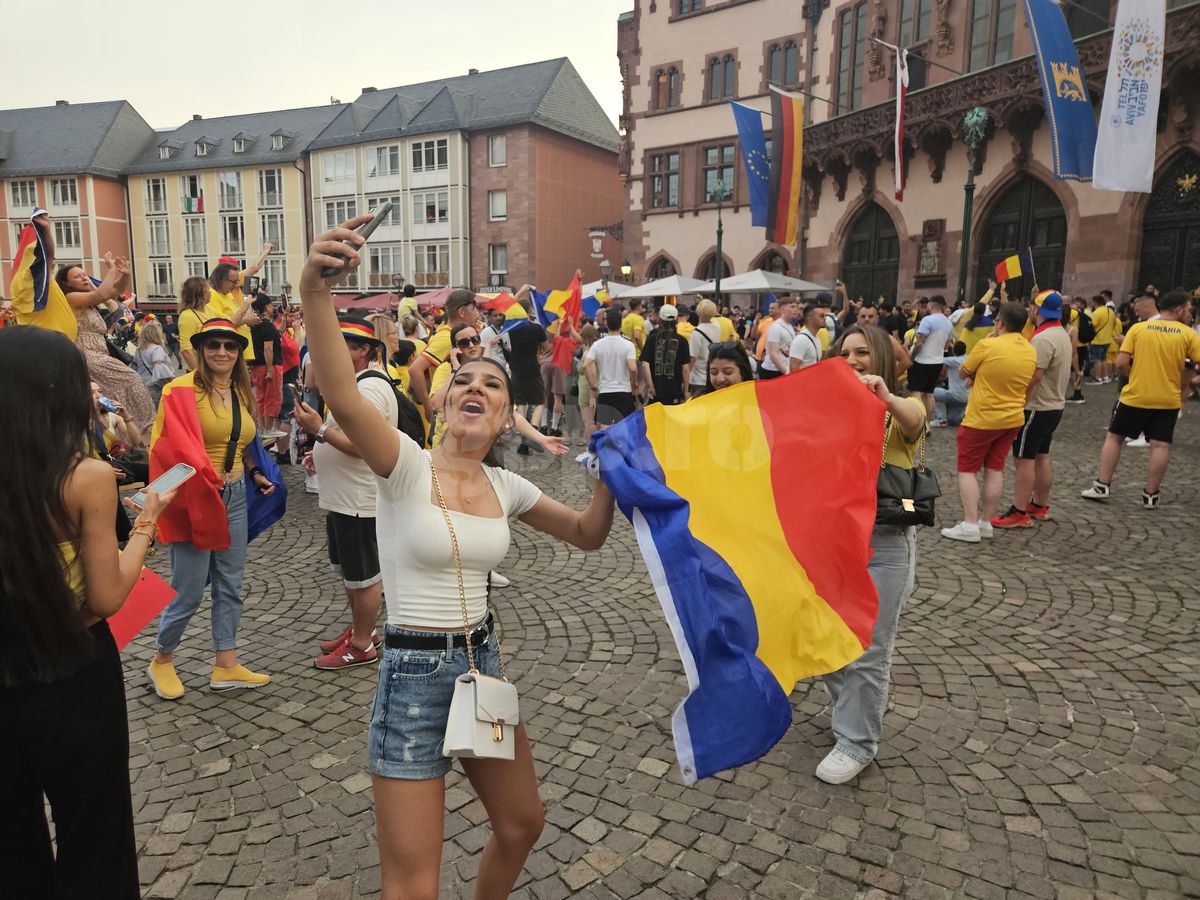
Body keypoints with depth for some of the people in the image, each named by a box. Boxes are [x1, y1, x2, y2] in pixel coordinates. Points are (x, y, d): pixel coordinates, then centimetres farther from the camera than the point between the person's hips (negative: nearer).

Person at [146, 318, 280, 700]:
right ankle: (161, 661, 26)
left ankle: (226, 665, 24)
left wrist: (254, 473, 9)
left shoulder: (242, 393, 10)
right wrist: (204, 476, -27)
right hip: (195, 499, -7)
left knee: (230, 586, 12)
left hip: (235, 497, 7)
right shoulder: (182, 390, -11)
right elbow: (170, 444, -17)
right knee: (188, 590, 2)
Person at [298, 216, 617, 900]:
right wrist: (315, 291, -47)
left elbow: (588, 536, 13)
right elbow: (343, 399, -34)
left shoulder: (505, 487, 2)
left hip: (483, 663, 6)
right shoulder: (408, 466, -14)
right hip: (414, 675, -6)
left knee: (523, 823, 24)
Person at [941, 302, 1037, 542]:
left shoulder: (987, 346, -18)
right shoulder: (1031, 352, 2)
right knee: (995, 470, 13)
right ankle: (986, 522, 17)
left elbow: (964, 372, -5)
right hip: (1012, 419, 6)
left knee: (967, 470, 2)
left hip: (981, 419, -6)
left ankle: (970, 525, -3)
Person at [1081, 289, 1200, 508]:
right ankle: (1151, 495, 9)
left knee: (1113, 436, 11)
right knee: (1160, 446, 5)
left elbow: (1121, 363, -8)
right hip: (1168, 400, 0)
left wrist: (1136, 376, 10)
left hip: (1135, 396, 0)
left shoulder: (1138, 328, -2)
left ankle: (1102, 486, 10)